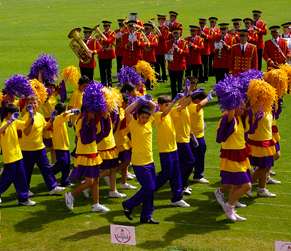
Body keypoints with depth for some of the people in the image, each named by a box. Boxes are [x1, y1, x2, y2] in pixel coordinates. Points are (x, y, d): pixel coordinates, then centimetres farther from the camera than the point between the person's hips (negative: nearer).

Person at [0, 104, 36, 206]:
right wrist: (10, 121, -44)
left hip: (17, 154, 8)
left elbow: (26, 125, 15)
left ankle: (23, 198, 18)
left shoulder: (15, 122, 7)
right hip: (9, 156, -8)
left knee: (20, 178, 11)